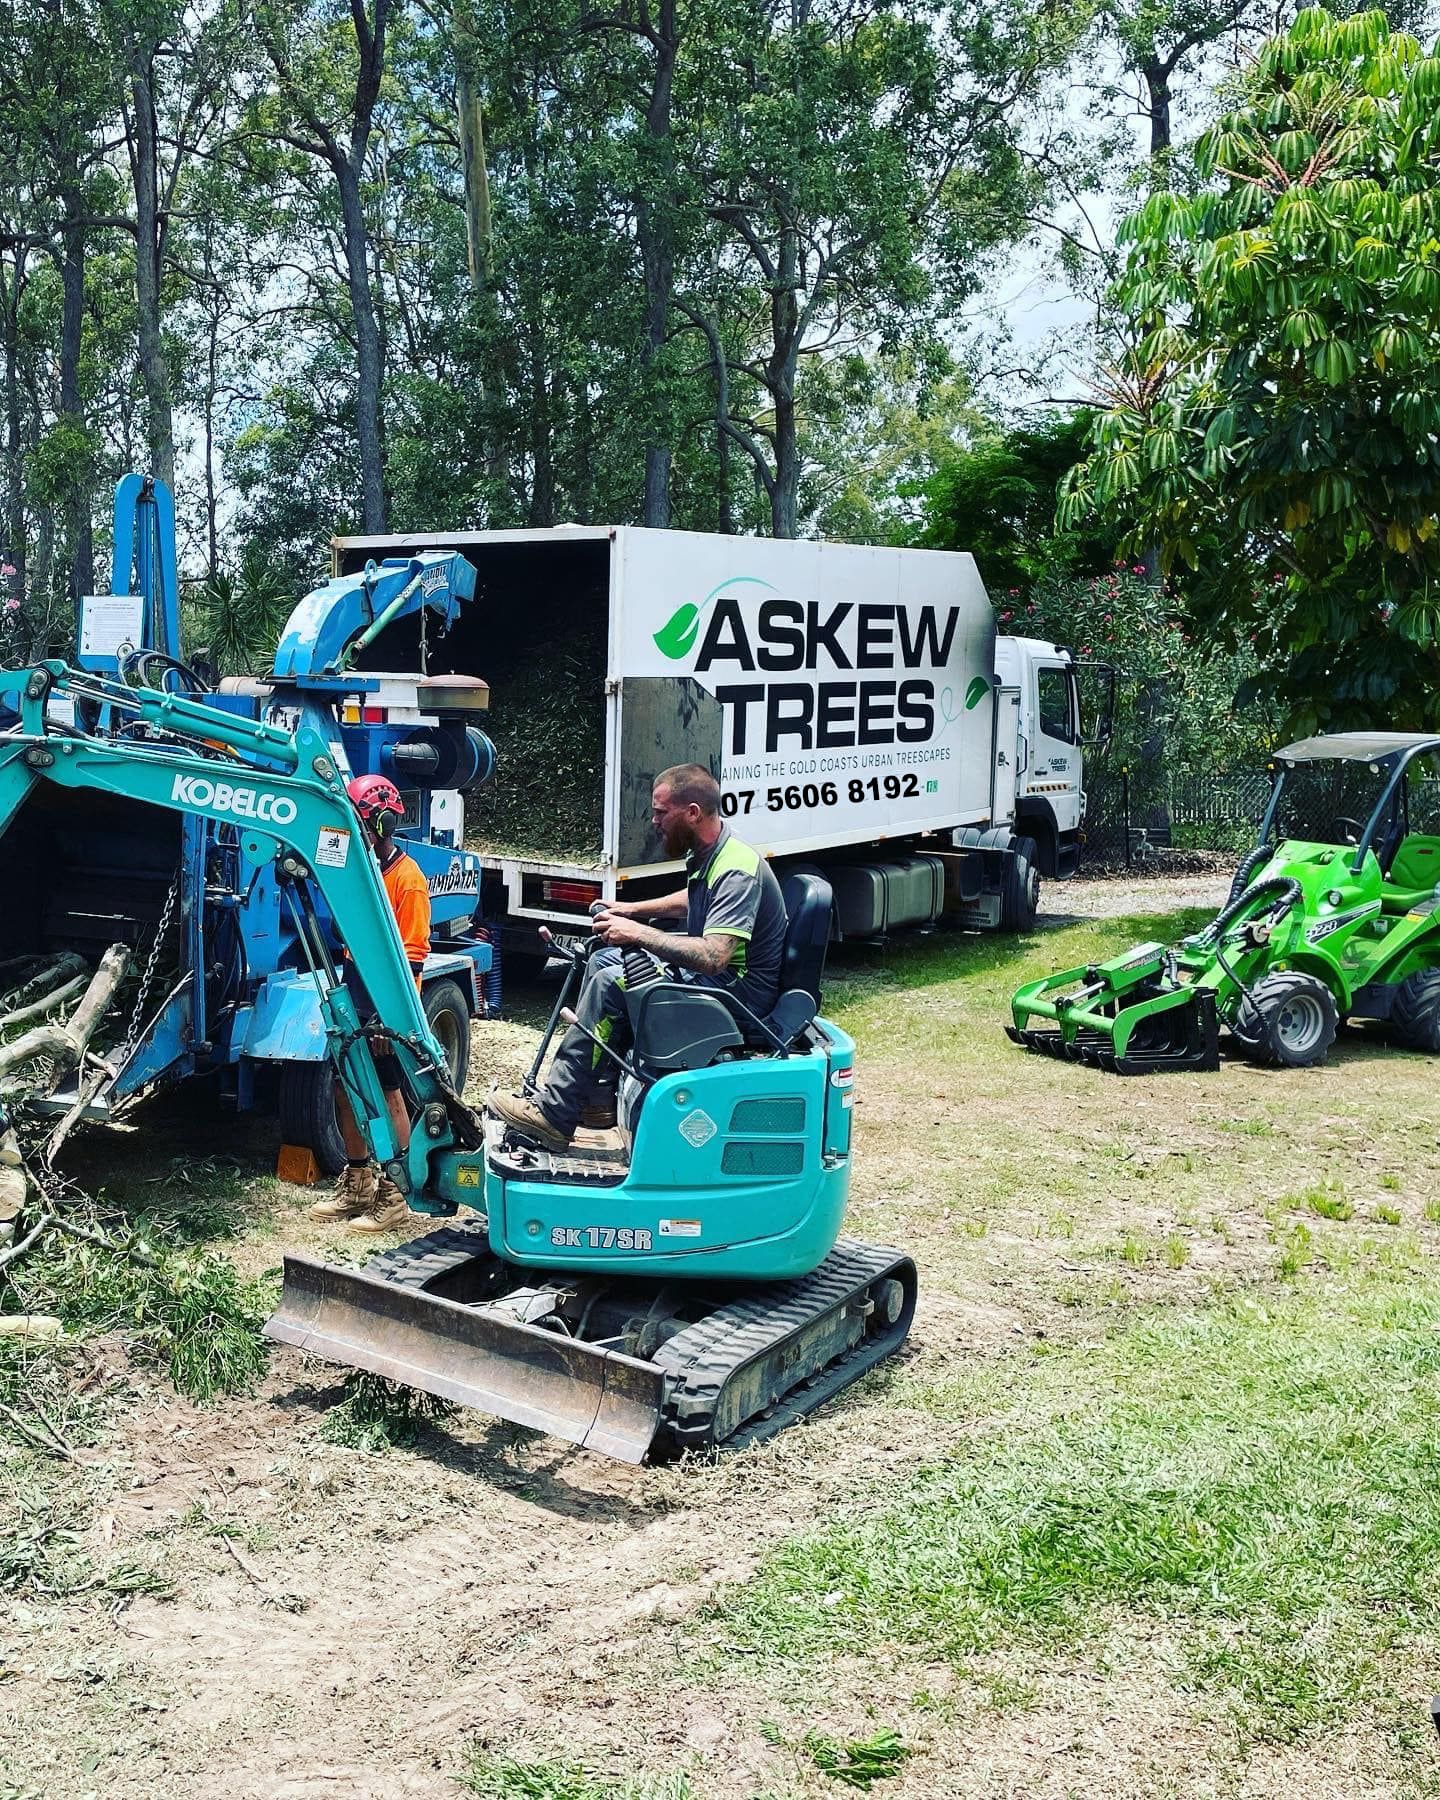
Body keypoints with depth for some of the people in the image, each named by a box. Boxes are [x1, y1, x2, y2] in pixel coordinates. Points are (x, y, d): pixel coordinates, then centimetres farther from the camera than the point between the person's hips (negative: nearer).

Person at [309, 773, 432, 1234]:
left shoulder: (406, 877, -16)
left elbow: (411, 956, -18)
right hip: (355, 1002, 8)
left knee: (388, 1096, 1)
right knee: (347, 1089, 15)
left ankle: (393, 1199, 12)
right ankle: (356, 1185, 30)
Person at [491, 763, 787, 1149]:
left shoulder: (736, 871, -25)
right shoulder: (707, 855, 5)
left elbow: (712, 957, -36)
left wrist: (638, 933, -29)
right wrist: (634, 910, 15)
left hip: (739, 986, -11)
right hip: (710, 971, 11)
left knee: (610, 984, -21)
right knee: (604, 959, 13)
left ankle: (554, 1113, -18)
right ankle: (599, 1094, 10)